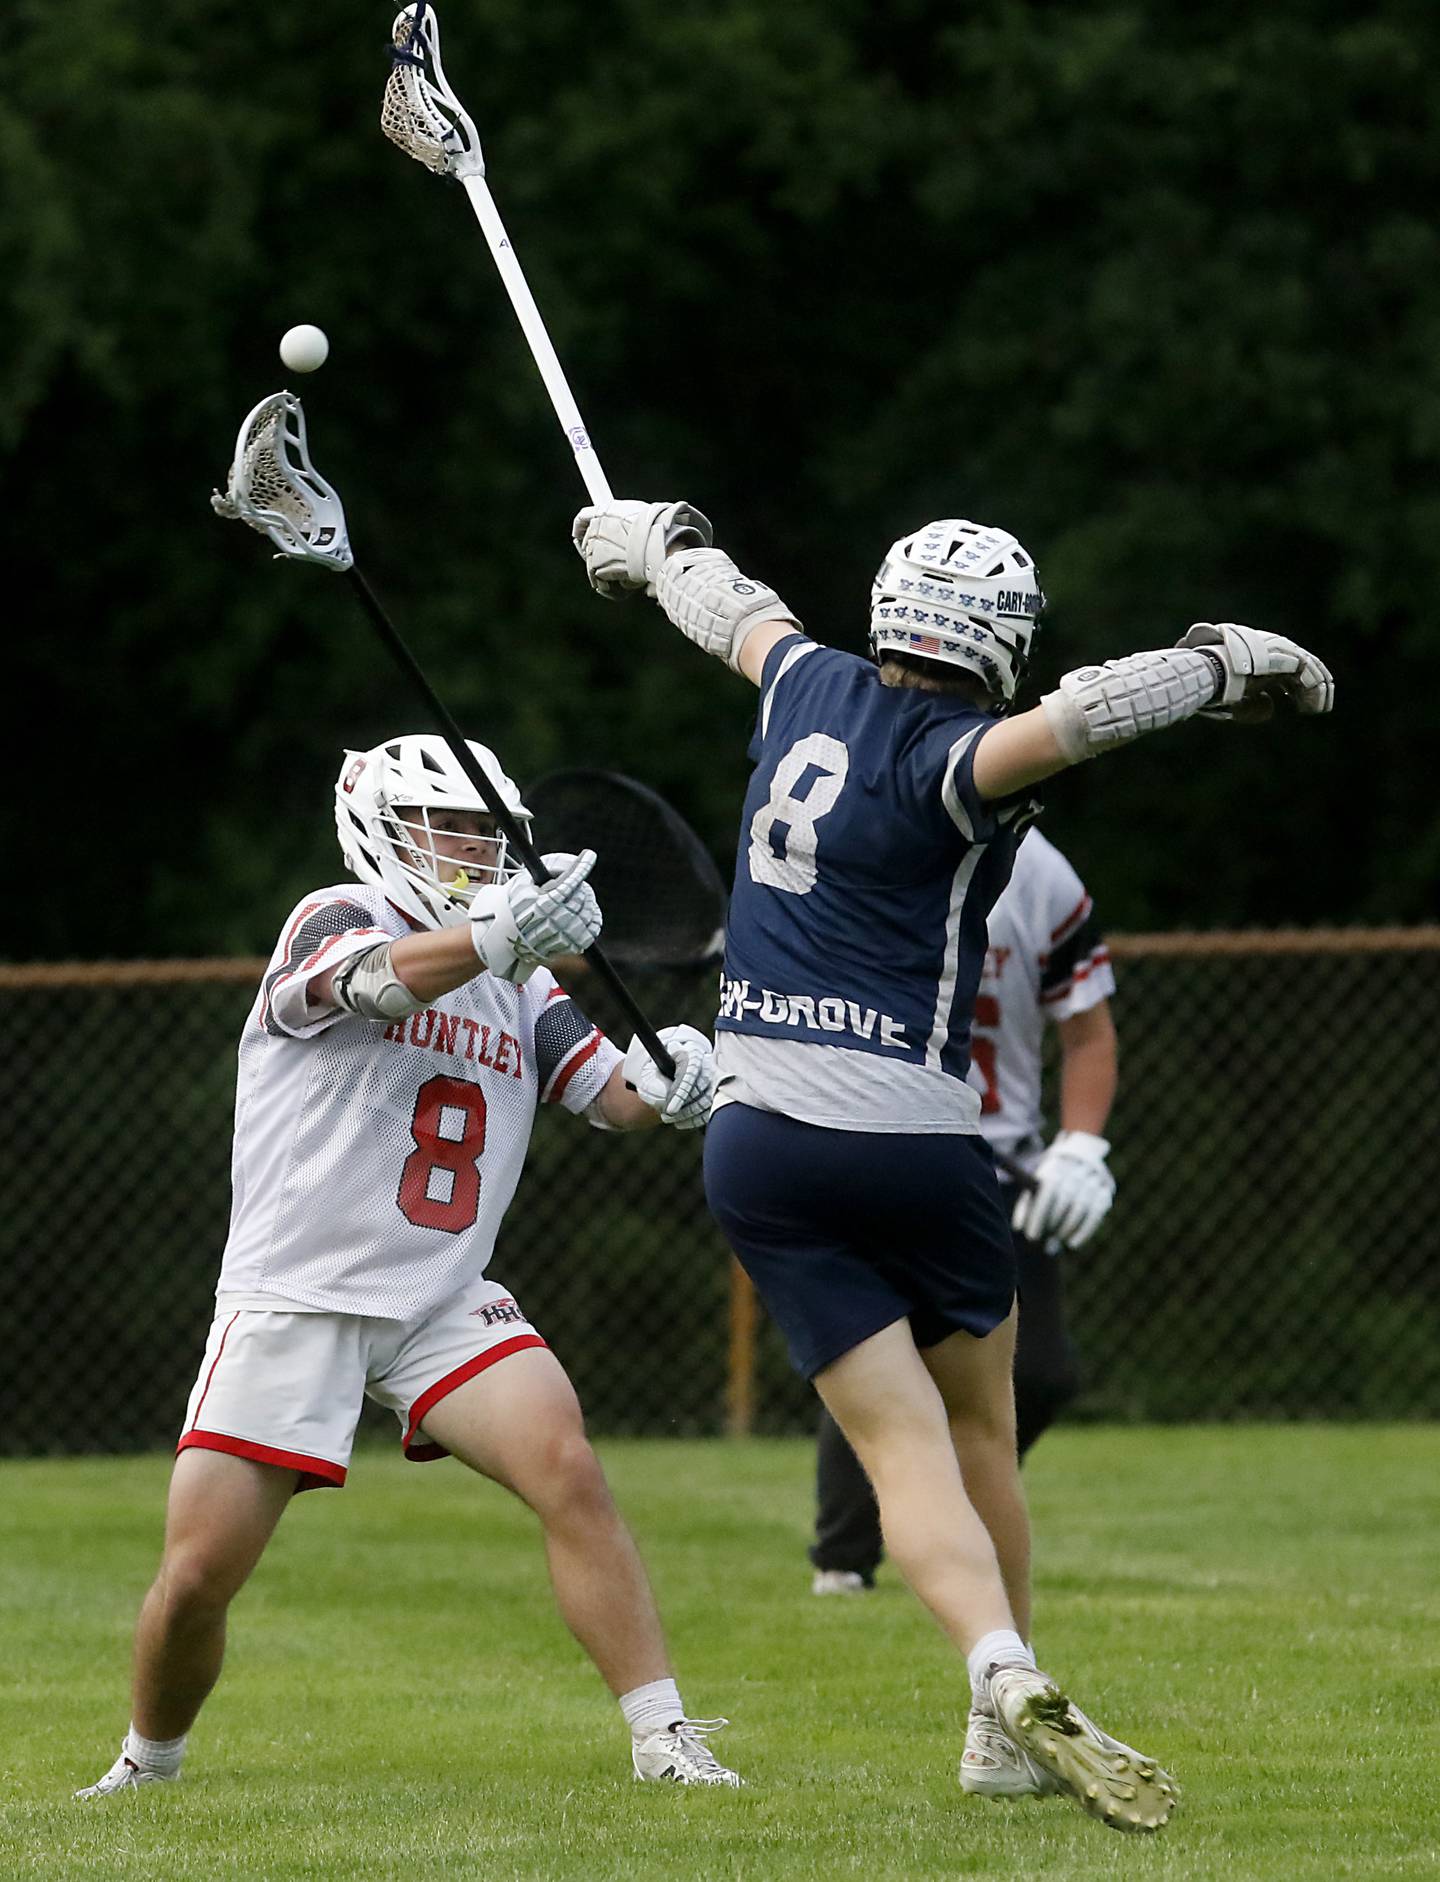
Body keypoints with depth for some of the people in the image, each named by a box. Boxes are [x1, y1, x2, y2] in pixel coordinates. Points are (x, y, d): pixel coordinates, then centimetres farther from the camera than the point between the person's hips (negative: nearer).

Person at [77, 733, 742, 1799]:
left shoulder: (521, 991, 14)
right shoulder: (334, 921, -5)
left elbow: (614, 1094, 5)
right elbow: (383, 978, -28)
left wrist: (668, 1082, -20)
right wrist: (497, 934, -49)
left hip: (445, 1306, 4)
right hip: (293, 1300, -4)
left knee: (569, 1473, -21)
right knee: (196, 1580, -4)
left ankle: (663, 1739, -18)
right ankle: (150, 1761, 23)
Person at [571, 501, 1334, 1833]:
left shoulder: (811, 689, 7)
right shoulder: (951, 763, -11)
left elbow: (734, 609, 29)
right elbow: (1076, 716, -31)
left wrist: (660, 536, 50)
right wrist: (1222, 667, -16)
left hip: (755, 1139, 4)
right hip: (908, 1144, -4)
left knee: (901, 1442, -5)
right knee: (982, 1425, 14)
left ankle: (1008, 1676, -27)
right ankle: (1019, 1731, 16)